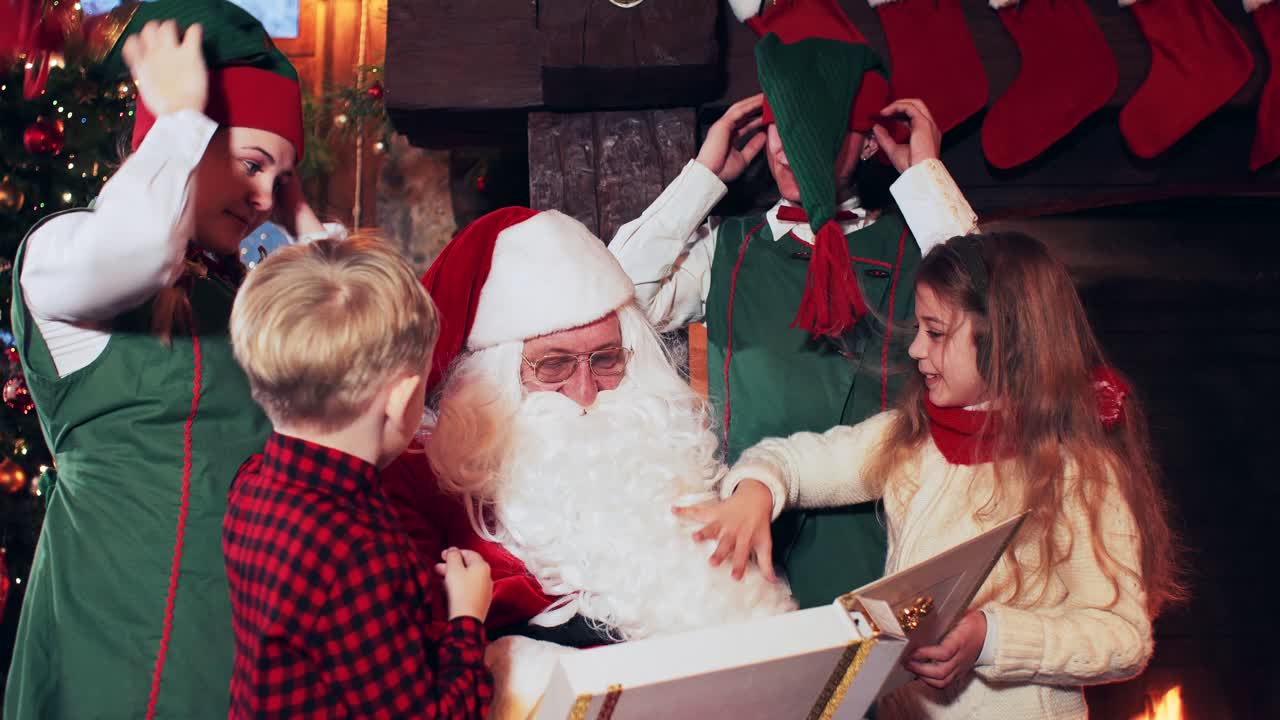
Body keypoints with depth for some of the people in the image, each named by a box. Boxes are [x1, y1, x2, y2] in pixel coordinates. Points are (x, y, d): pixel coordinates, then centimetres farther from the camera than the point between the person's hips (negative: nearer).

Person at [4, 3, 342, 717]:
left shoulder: (234, 290, 16)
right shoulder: (61, 249, -8)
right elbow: (129, 244, -32)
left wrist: (299, 213, 13)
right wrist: (179, 113, -15)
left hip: (251, 594, 7)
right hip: (130, 602, -7)